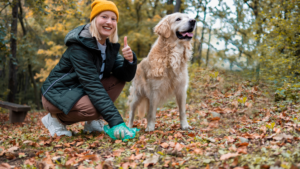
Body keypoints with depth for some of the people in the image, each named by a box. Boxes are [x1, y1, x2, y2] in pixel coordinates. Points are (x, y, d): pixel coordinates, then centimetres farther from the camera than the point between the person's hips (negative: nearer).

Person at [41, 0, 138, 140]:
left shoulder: (110, 46, 0)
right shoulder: (80, 46, -24)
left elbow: (126, 76, -3)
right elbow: (92, 84, -31)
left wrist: (129, 60, -27)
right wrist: (115, 121, -36)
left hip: (80, 92, 8)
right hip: (58, 94, -7)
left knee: (118, 80, -7)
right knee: (94, 109, -32)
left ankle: (92, 122, -2)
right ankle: (56, 119, -5)